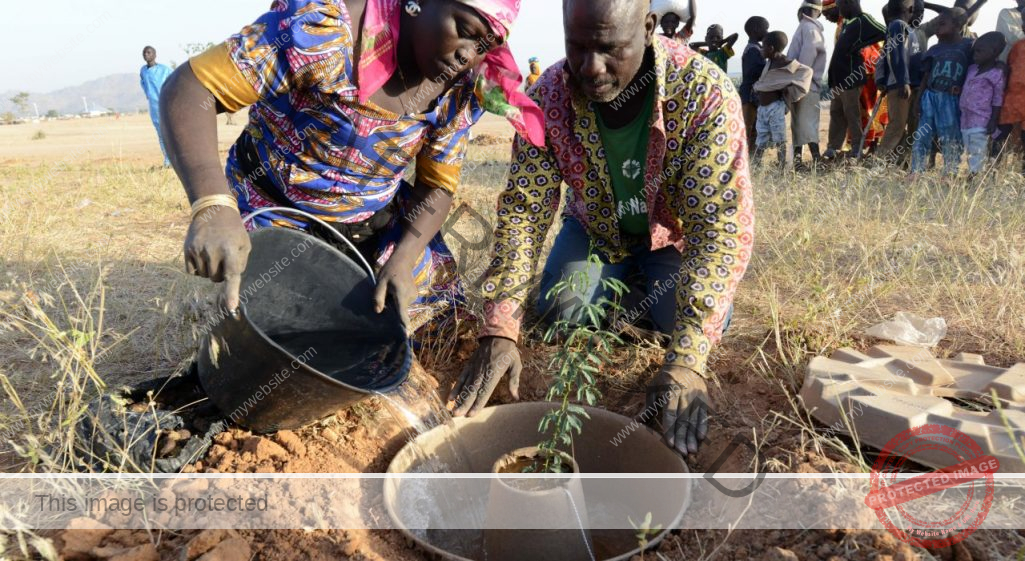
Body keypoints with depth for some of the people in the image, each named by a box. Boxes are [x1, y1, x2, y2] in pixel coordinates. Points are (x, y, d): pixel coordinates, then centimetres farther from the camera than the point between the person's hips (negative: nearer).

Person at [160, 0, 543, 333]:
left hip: (380, 229, 5)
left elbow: (437, 185, -4)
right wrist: (213, 207, -47)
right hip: (278, 221, -4)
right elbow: (191, 89, -30)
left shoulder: (459, 88, -11)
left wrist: (402, 263, -21)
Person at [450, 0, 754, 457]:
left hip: (675, 231, -1)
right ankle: (626, 283, 15)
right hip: (597, 227, 2)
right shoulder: (549, 94, -25)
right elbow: (522, 209, -23)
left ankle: (645, 281, 12)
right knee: (559, 313, -18)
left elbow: (721, 225, -36)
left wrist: (687, 360, -45)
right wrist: (500, 330, -33)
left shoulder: (705, 92, -33)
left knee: (705, 321, -23)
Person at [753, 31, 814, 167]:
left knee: (779, 140, -3)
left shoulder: (786, 63, -11)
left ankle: (783, 168, 0)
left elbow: (807, 71, -11)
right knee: (761, 141, 10)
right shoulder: (769, 62, 11)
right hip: (762, 107, 8)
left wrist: (792, 92, -10)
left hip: (776, 107, -8)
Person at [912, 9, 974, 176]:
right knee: (922, 136, 0)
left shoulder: (969, 46, 0)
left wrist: (962, 88, -14)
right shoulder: (935, 49, 10)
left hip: (952, 100, -3)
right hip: (930, 97, 3)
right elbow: (926, 76, 12)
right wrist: (918, 101, 8)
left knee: (951, 139, 2)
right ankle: (915, 173, 2)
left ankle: (950, 176, 9)